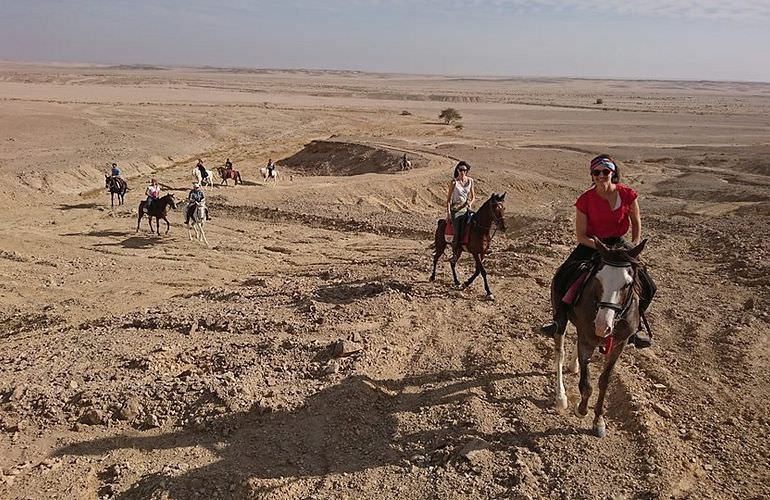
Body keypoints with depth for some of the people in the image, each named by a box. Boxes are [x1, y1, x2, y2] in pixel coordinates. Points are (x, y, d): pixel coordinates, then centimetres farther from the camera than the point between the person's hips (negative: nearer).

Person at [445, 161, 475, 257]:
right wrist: (448, 211, -10)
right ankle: (454, 253, -1)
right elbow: (448, 198, -1)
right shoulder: (454, 182, -2)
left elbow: (473, 196, 15)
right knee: (457, 233, -16)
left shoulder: (470, 181, 7)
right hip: (455, 209, -3)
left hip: (466, 208, 3)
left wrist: (470, 203, -7)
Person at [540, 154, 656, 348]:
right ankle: (559, 321, 3)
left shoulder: (628, 194, -11)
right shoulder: (585, 200, -15)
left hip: (619, 244, 1)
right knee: (561, 279, -21)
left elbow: (636, 223, 6)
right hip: (591, 245, -1)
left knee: (648, 287, -10)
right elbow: (580, 236, -11)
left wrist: (635, 245, -9)